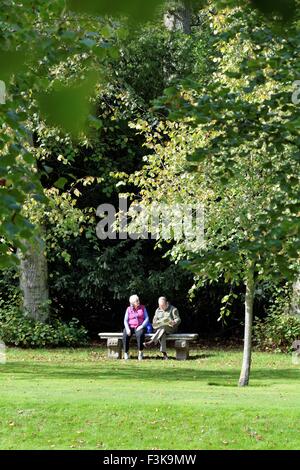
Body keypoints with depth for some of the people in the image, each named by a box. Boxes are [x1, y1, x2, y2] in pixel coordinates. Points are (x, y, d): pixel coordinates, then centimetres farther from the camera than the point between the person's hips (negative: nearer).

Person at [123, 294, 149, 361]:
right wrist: (127, 329, -13)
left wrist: (142, 326, -13)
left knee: (140, 335, -38)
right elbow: (125, 320, 4)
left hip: (140, 327, -1)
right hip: (130, 327, 1)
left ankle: (140, 352, -27)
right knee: (125, 336, -32)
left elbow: (147, 318, 2)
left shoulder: (143, 308, 8)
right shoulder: (129, 309, 9)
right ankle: (126, 353, -19)